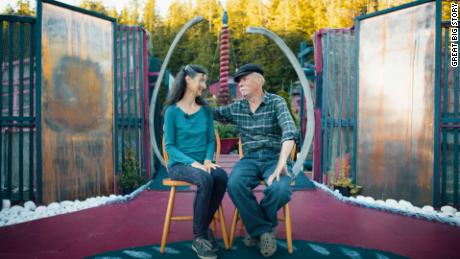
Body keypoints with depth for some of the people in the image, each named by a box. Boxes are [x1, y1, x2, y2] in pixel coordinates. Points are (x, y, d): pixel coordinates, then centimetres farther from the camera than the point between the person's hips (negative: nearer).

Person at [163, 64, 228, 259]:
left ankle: (203, 228, -12)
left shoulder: (205, 110, 9)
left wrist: (207, 160, -11)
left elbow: (211, 140, 9)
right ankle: (200, 236, -18)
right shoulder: (172, 111, -4)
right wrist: (192, 163, -21)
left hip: (201, 164, 4)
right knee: (205, 179, -34)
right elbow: (169, 146, -7)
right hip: (179, 164, -4)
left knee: (221, 176, -29)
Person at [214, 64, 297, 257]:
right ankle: (264, 229, -10)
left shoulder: (276, 102, -5)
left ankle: (256, 226, -1)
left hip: (275, 158, -3)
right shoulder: (236, 108, 10)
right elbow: (213, 113, 24)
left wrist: (280, 165, -33)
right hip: (250, 159, 3)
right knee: (234, 184, -30)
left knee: (279, 189, -34)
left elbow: (290, 132, -21)